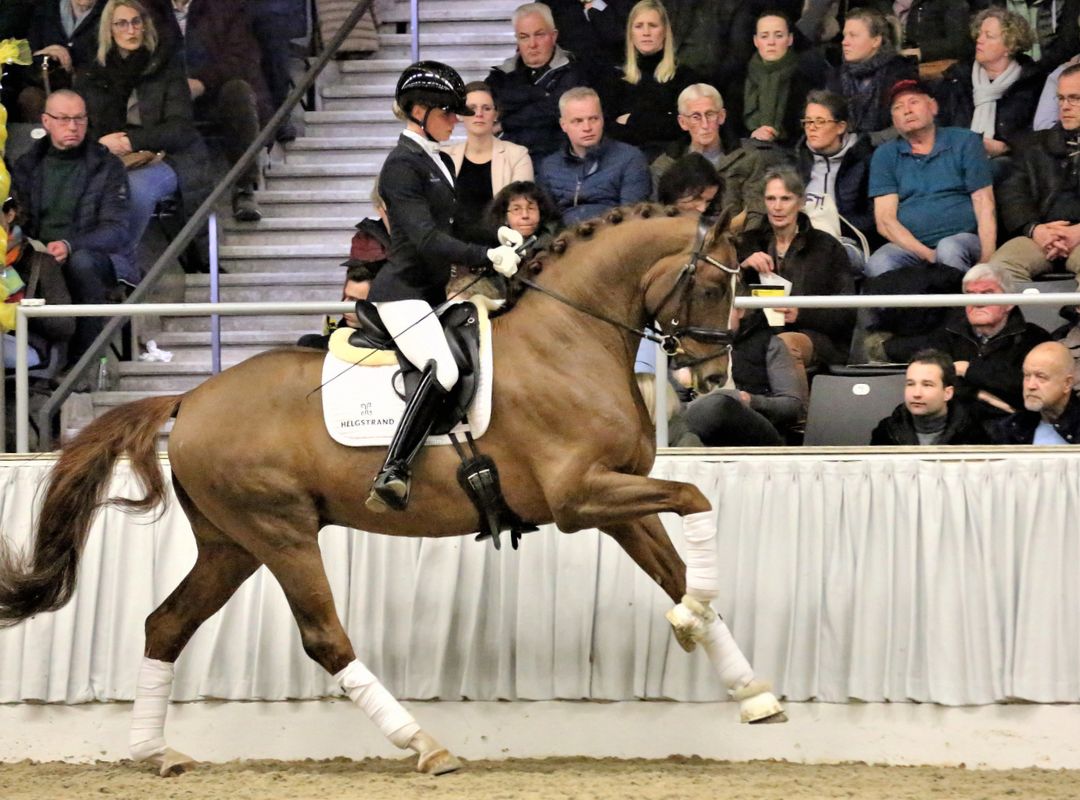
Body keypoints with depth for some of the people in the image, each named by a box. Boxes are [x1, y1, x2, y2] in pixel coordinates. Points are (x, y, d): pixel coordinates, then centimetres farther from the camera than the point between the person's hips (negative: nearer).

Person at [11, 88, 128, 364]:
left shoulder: (107, 166, 6)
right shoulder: (28, 165, 17)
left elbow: (117, 231, -4)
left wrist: (70, 246, -23)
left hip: (94, 257, -2)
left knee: (81, 262, -39)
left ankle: (84, 359, -31)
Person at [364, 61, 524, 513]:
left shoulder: (441, 163, 18)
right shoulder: (402, 165, -12)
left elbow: (452, 228, 23)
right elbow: (426, 238, -20)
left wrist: (498, 237, 5)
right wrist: (489, 257, -23)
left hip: (434, 293, 11)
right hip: (403, 291, -11)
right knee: (442, 369, -30)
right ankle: (391, 476, -37)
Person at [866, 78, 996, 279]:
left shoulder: (965, 142, 11)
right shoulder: (885, 155, 14)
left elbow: (984, 207, 4)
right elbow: (885, 220, 4)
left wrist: (986, 261, -13)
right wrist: (928, 255, -13)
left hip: (963, 239, -1)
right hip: (908, 245, 1)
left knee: (949, 248, -37)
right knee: (878, 264, -33)